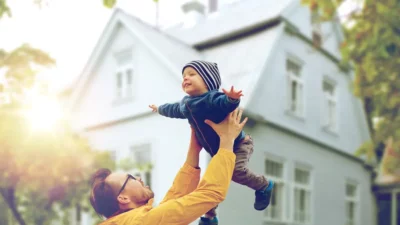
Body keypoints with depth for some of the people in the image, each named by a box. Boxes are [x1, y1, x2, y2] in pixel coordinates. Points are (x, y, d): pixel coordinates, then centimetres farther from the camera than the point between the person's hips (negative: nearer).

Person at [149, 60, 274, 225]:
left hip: (238, 144, -8)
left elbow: (224, 103, -48)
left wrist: (231, 99, -71)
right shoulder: (186, 104, 3)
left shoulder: (212, 98, -26)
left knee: (235, 170, -29)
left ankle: (264, 186, -2)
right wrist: (160, 109, 43)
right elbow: (174, 109, 25)